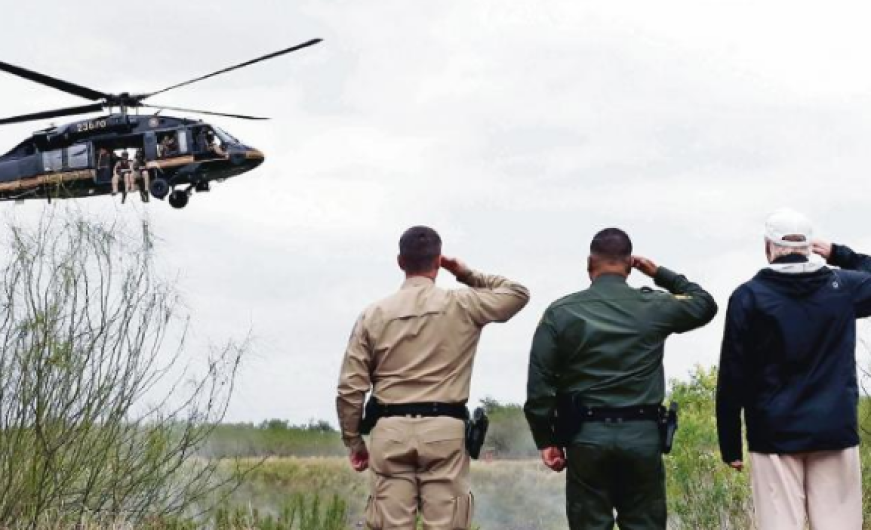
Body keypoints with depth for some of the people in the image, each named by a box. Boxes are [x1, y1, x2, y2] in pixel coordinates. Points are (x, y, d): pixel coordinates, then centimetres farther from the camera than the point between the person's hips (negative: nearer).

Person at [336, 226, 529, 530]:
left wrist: (354, 441, 14)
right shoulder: (461, 306, 1)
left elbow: (350, 388, 3)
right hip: (444, 430, -1)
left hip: (391, 431, 1)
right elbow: (518, 294, 15)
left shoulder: (374, 315, 5)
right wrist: (469, 275, 18)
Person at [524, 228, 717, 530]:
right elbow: (705, 304, 21)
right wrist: (662, 275, 24)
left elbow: (539, 385, -1)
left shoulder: (561, 313, 1)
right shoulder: (653, 307, 2)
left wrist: (546, 441, 6)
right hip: (642, 435, 1)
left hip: (587, 436, 0)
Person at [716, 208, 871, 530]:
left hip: (776, 435, -2)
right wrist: (841, 256, 23)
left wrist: (730, 445, 3)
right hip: (836, 431, 2)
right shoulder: (843, 287, 5)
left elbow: (732, 379, -2)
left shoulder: (749, 297, -2)